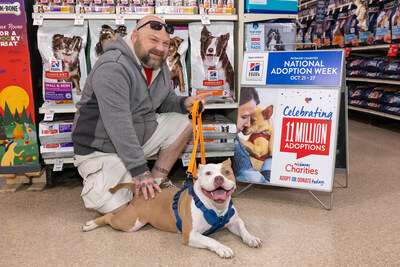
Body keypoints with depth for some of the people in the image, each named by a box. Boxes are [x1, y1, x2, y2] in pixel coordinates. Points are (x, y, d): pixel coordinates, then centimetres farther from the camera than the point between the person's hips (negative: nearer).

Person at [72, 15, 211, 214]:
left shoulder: (159, 64, 2)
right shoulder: (112, 67, -26)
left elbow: (166, 101, 13)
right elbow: (118, 125, -32)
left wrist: (184, 103, -12)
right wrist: (139, 170, -32)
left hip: (139, 136, 8)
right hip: (101, 150, -8)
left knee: (181, 123, -3)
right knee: (118, 209, -18)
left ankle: (157, 182, 3)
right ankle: (95, 183, 15)